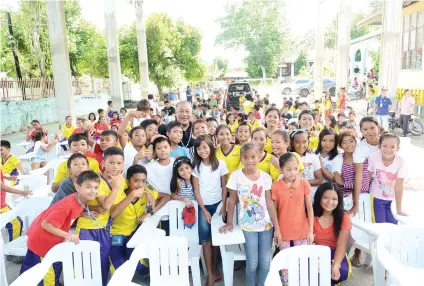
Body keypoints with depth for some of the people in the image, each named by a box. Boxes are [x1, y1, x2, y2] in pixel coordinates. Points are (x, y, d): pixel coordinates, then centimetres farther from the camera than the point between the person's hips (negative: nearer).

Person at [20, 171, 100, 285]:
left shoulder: (82, 200, -10)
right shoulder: (69, 204, -35)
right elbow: (46, 224, -32)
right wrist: (67, 235, -37)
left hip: (53, 239, 8)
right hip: (42, 239, -8)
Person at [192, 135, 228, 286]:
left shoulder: (220, 164, -5)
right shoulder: (196, 167, -3)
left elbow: (224, 187, -1)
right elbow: (196, 191, -2)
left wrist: (223, 207, -6)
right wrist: (204, 210, -6)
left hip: (218, 204, 0)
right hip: (203, 206, 0)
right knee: (206, 240, -3)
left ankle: (214, 269, 19)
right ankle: (211, 274, 6)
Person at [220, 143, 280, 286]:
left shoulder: (266, 177, -4)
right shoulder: (236, 176, -8)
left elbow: (270, 202, -2)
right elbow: (232, 200, 1)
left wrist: (277, 227, -3)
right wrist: (229, 223, 4)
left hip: (266, 225, 2)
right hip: (248, 226, -1)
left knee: (265, 262, 9)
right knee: (252, 263, 4)